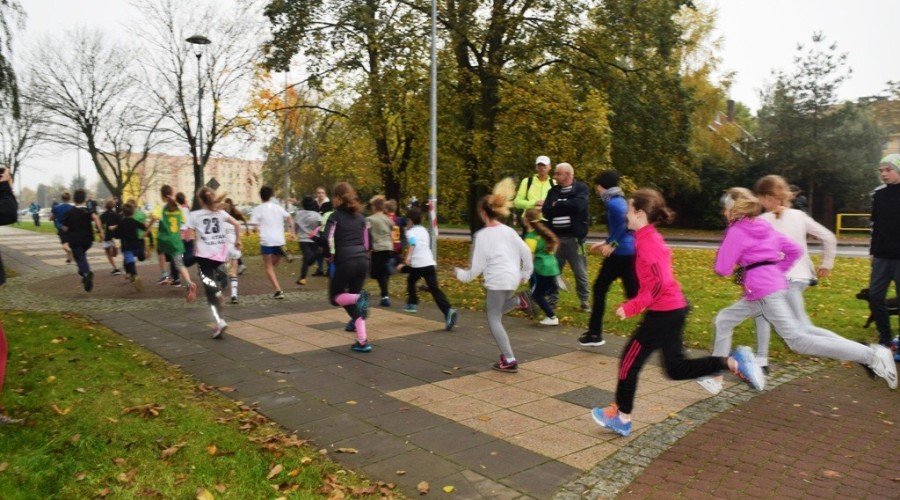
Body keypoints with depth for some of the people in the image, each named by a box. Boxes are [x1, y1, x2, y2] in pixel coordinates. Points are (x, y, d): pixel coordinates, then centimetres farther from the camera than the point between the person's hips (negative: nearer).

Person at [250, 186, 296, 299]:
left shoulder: (258, 209, 0)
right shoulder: (278, 207, 11)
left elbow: (255, 227, -10)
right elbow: (289, 219, 3)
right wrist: (292, 233, 5)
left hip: (266, 241, -3)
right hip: (279, 240, 3)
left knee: (269, 267, 4)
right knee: (273, 264, 22)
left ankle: (278, 290, -4)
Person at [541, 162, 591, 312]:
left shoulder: (581, 188, -1)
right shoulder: (553, 191, 11)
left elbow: (578, 205, -21)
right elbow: (546, 212, -2)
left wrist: (558, 204, -7)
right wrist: (566, 207, -13)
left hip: (573, 238, -4)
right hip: (555, 237, 4)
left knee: (580, 272, 5)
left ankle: (585, 301, 19)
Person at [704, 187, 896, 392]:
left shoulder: (736, 232, -10)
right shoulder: (764, 227, 15)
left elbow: (723, 270, -10)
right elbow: (796, 250, 18)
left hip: (765, 292, -10)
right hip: (774, 285, 10)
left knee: (799, 340, -11)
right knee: (723, 320, 14)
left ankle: (872, 355, -11)